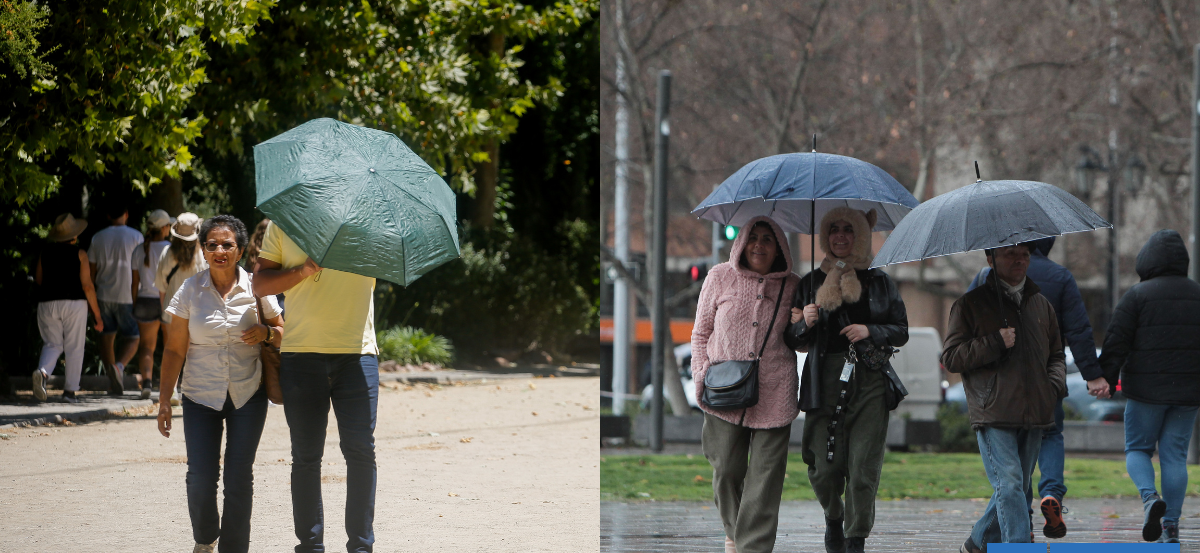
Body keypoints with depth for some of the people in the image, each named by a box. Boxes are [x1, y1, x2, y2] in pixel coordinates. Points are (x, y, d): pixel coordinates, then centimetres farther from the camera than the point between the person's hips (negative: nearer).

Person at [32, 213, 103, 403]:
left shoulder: (45, 252, 5)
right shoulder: (79, 254, -5)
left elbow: (38, 279, 13)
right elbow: (87, 285, -8)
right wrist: (97, 315, -3)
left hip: (47, 303, 3)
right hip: (74, 302, -3)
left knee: (52, 344, 9)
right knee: (74, 348, 6)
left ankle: (43, 372, -21)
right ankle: (70, 391, 5)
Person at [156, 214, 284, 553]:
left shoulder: (255, 289, 1)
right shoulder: (190, 291, 0)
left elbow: (283, 333, 12)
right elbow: (174, 350, 3)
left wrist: (265, 332, -11)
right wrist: (165, 401, -1)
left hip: (248, 396, 0)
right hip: (201, 397, 0)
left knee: (239, 478, -4)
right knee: (201, 478, -7)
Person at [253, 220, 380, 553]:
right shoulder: (284, 223, 8)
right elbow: (260, 282, 6)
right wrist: (303, 270, -10)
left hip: (357, 353, -1)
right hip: (301, 354, 1)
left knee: (361, 450, -6)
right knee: (306, 455, 4)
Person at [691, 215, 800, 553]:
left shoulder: (792, 287, 6)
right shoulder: (720, 278, 5)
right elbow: (701, 333, 12)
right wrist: (702, 375, 3)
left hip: (773, 394, 0)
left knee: (765, 473, -6)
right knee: (726, 468, 4)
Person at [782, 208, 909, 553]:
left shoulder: (880, 283, 11)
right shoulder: (811, 284, 13)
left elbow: (902, 332, 11)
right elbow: (794, 342, 13)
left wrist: (870, 331, -7)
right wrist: (805, 324, -9)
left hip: (869, 385, -1)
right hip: (824, 383, 1)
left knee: (863, 469, -10)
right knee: (823, 469, -4)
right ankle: (833, 518, 26)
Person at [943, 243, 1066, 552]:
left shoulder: (1041, 305, 18)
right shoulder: (971, 304, 2)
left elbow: (1056, 355, 28)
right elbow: (951, 358, -2)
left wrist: (1055, 384, 7)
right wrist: (995, 343, -13)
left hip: (1033, 414, 6)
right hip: (993, 414, -5)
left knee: (1015, 487, 9)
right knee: (1009, 483, -17)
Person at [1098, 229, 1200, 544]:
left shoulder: (1138, 295, -7)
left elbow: (1117, 341, -10)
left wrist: (1106, 378, -4)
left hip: (1147, 389, -3)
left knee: (1137, 449, 10)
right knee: (1175, 455, 7)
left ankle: (1150, 498, -18)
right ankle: (1171, 527, 3)